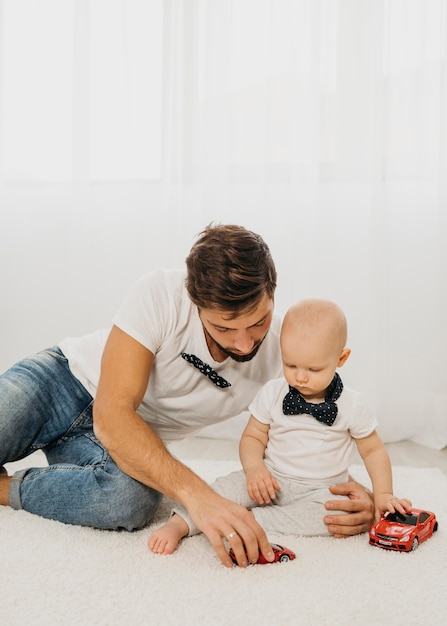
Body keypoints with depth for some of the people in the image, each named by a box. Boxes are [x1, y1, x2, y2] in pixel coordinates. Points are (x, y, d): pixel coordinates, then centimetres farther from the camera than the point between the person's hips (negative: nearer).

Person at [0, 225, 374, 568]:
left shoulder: (281, 355, -19)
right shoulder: (161, 295, -29)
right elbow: (112, 416, -34)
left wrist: (350, 490, -31)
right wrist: (196, 493, -48)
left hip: (138, 441, 2)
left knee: (131, 499, -34)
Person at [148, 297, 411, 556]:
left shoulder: (352, 406, -4)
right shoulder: (272, 394, -2)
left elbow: (374, 450, 5)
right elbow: (253, 437, 2)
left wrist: (383, 494, -5)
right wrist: (254, 467, -18)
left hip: (322, 490, -1)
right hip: (270, 478, 1)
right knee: (231, 485, -26)